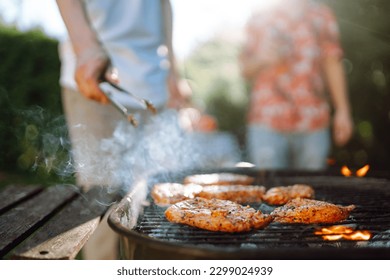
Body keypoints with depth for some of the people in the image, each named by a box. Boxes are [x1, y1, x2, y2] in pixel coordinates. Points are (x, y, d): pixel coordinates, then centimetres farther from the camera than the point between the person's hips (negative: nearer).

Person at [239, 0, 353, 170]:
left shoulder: (323, 16, 13)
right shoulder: (259, 20, 11)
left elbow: (333, 64, 13)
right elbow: (245, 70, 13)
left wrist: (342, 110, 8)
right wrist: (262, 60, -10)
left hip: (313, 125, 1)